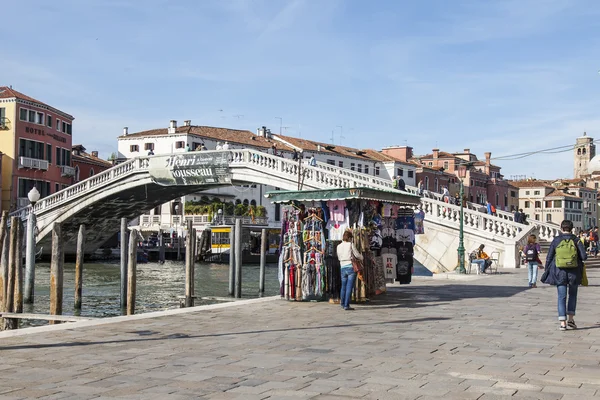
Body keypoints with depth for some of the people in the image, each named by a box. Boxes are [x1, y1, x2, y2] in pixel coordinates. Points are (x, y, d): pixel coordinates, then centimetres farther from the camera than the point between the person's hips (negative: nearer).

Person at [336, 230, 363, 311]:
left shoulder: (339, 246, 6)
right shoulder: (351, 245, -7)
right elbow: (357, 255, -2)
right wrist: (361, 258, 18)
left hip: (343, 268, 5)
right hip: (351, 267, -5)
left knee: (343, 286, 18)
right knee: (349, 287, -2)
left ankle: (342, 303, 30)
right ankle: (346, 305, -3)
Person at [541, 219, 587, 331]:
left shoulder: (556, 240, -2)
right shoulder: (576, 240, -3)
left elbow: (549, 257, 0)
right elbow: (584, 256, -8)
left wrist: (547, 271, 10)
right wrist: (576, 257, 14)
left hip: (559, 272, 0)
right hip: (574, 272, 0)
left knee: (562, 297, 5)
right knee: (572, 295, 18)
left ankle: (562, 322, -1)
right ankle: (570, 319, 13)